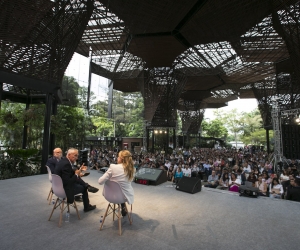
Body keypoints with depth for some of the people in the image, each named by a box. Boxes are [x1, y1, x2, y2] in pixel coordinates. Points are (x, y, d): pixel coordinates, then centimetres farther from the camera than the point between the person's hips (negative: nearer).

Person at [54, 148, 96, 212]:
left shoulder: (64, 161, 1)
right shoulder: (66, 164, -28)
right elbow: (67, 182, -28)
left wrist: (79, 170, 2)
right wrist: (76, 174, -16)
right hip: (64, 189, -9)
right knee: (83, 188, 8)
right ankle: (87, 207, 25)